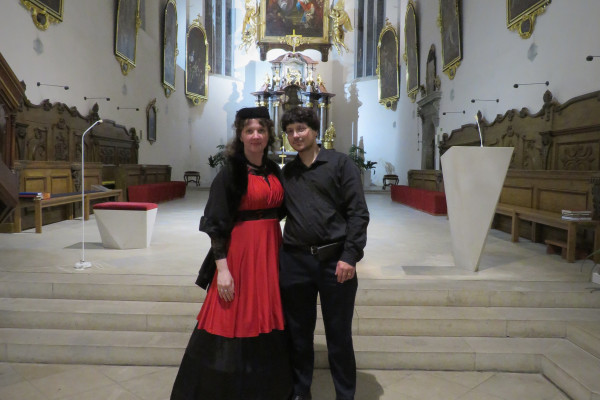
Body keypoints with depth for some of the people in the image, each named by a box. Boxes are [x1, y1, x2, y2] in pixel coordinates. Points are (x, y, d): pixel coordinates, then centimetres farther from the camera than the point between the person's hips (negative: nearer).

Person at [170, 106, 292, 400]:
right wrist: (222, 268, -17)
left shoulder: (274, 170, 9)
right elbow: (216, 223, -12)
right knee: (236, 320, 3)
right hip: (241, 251, -6)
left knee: (267, 320, 14)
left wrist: (276, 249, 12)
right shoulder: (231, 171, -9)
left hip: (271, 250, 6)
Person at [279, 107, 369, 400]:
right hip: (294, 261, 4)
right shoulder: (286, 173, 13)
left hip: (335, 260, -3)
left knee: (339, 335, 7)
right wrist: (277, 252, 4)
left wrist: (350, 256, -13)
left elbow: (358, 212, -5)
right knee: (298, 333, 14)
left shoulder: (340, 163, 1)